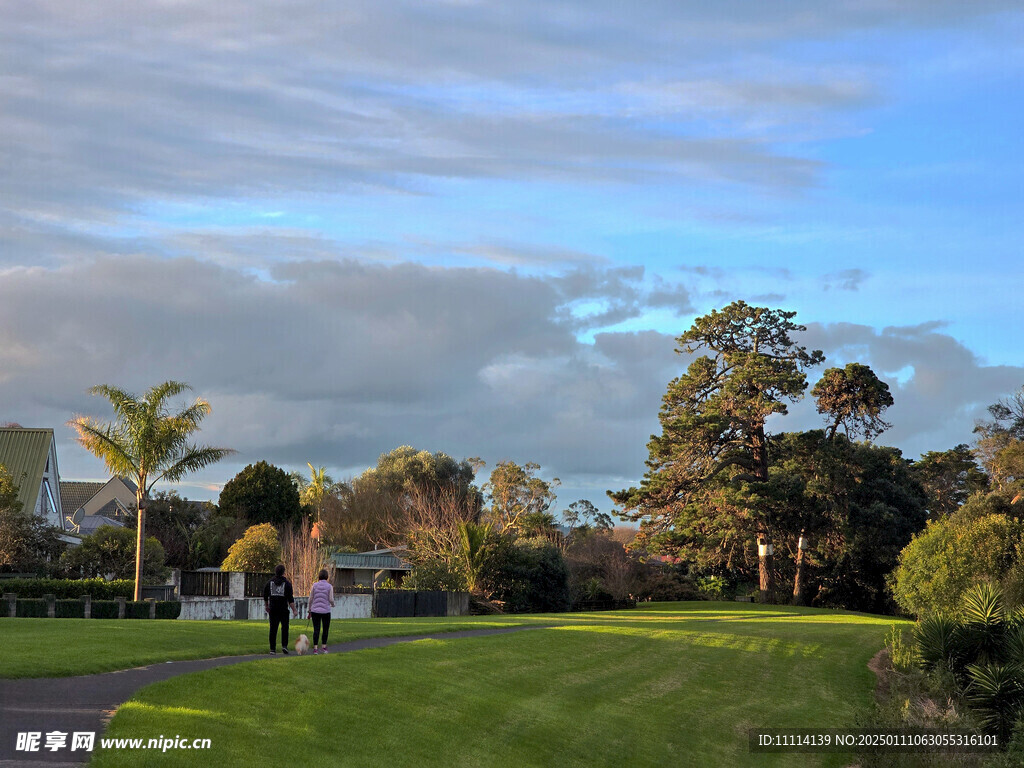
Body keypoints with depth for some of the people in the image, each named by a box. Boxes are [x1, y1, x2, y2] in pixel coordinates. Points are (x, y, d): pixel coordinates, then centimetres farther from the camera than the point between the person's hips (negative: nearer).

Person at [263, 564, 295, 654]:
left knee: (273, 629, 4)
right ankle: (284, 645, -6)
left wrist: (266, 606, 28)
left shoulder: (269, 582, 5)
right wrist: (294, 610, -4)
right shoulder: (287, 583, -4)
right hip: (284, 609, -2)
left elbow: (265, 596, 13)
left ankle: (272, 649, 3)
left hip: (273, 609, 2)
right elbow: (290, 599, -8)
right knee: (284, 628, 8)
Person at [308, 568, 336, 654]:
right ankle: (324, 647, 15)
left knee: (316, 630, 1)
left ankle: (315, 648, -9)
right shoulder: (329, 586, -3)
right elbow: (331, 599, -7)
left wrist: (309, 611, 12)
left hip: (315, 611, 1)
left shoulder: (315, 585, 2)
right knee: (326, 629, 15)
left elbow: (310, 599, 2)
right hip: (326, 611, -1)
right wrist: (333, 604, 16)